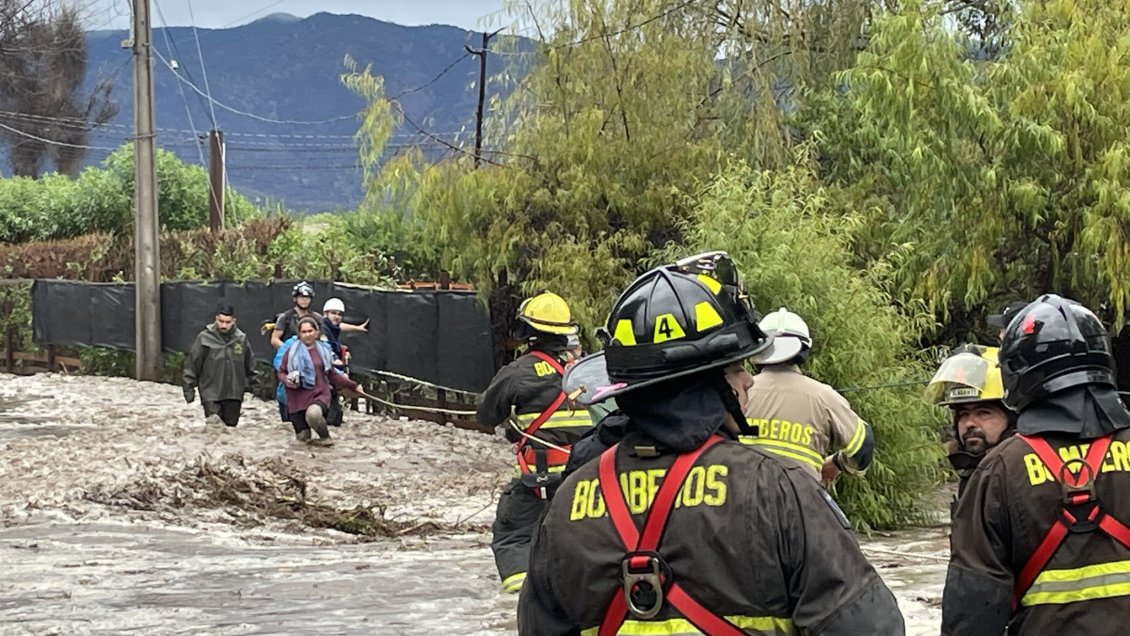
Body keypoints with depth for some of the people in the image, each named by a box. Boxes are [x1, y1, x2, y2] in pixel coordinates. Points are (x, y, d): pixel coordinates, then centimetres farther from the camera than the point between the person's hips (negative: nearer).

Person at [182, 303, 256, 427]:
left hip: (234, 394, 3)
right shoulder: (205, 338, -6)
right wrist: (189, 388, -2)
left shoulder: (241, 339, 3)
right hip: (211, 394, -3)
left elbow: (250, 365, 17)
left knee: (231, 425, 7)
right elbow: (192, 364, -1)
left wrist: (251, 384, 19)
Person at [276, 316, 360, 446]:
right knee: (303, 438, -2)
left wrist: (352, 385, 15)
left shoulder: (323, 350, 6)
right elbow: (281, 372, 7)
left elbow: (332, 375, 15)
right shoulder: (292, 351, 1)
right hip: (298, 397, 1)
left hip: (320, 394, -1)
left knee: (313, 414, -37)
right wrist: (288, 381, -15)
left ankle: (325, 437, -6)